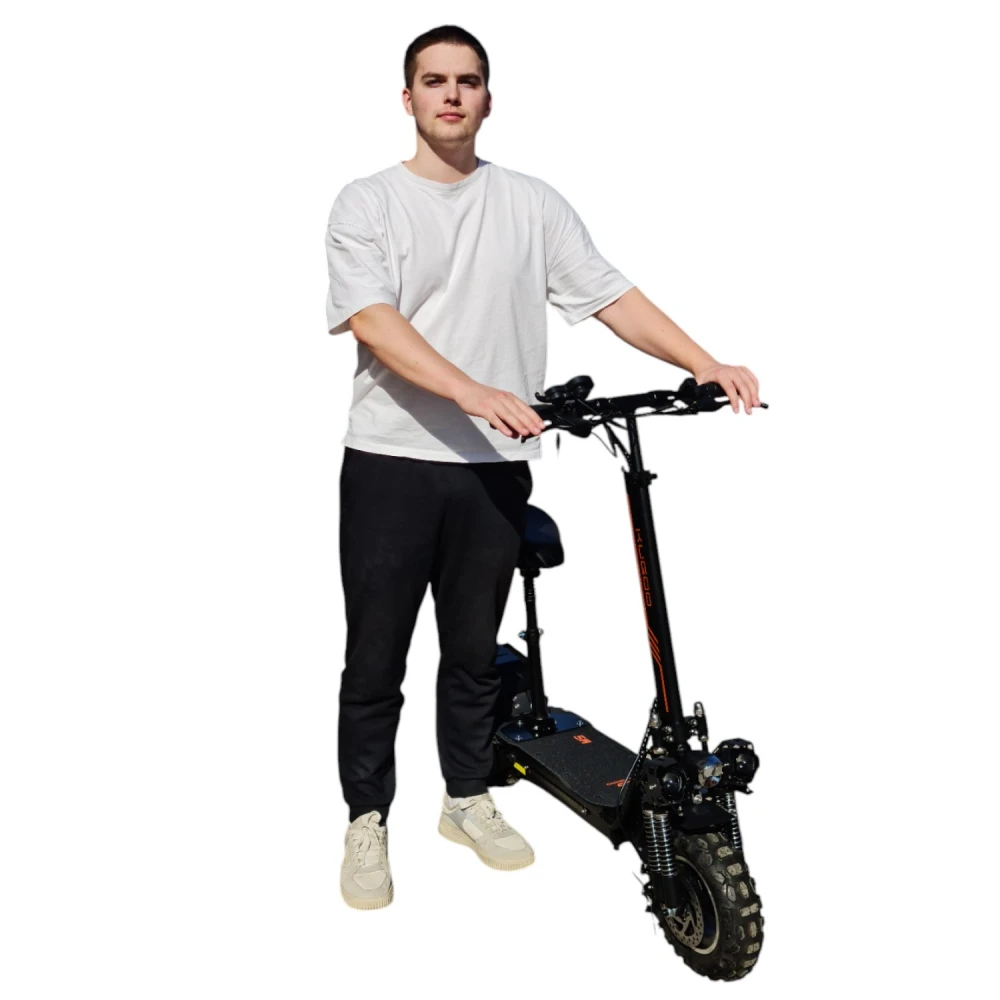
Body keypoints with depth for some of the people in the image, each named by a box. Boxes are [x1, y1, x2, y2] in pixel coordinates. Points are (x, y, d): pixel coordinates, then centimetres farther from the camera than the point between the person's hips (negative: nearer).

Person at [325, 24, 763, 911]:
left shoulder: (533, 203, 8)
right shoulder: (367, 202, 0)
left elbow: (611, 296, 3)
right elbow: (371, 320, -14)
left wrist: (707, 365, -10)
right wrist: (476, 393, -29)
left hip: (493, 467, 3)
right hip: (390, 463, -2)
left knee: (475, 652, 15)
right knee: (376, 661, 5)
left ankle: (468, 800, 33)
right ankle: (368, 822, 22)